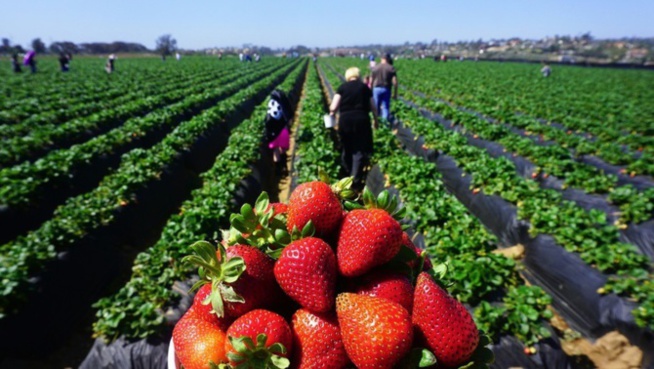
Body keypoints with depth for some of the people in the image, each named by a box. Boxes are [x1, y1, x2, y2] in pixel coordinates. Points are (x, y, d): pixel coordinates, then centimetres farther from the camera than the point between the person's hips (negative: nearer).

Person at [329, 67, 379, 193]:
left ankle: (348, 176, 35)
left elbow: (333, 107, -3)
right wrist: (376, 120, 28)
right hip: (361, 120, -1)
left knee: (346, 149, 18)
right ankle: (356, 182, -4)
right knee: (360, 151, 2)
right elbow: (373, 108, 12)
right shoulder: (365, 87, 9)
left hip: (345, 120, 1)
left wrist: (331, 113, 19)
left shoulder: (342, 87, 6)